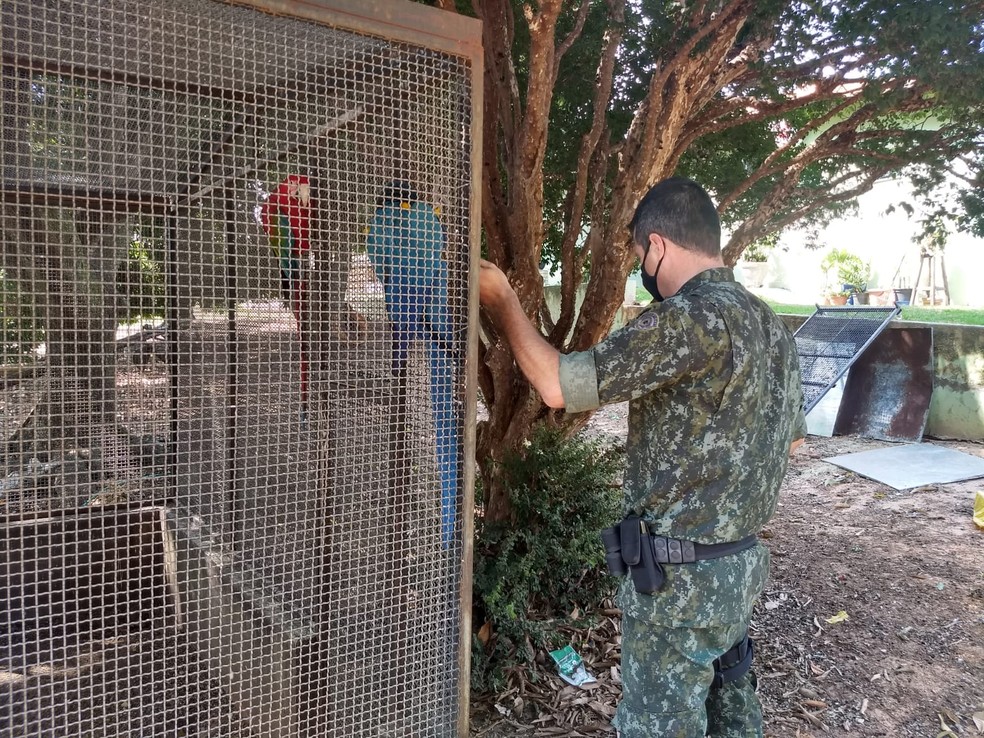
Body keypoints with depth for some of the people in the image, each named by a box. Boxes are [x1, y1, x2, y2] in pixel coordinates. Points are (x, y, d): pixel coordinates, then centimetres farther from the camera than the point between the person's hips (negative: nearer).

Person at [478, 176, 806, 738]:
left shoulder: (690, 319, -23)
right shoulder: (772, 324, 6)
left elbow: (559, 385, -23)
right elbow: (794, 438, 18)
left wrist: (503, 300, -10)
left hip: (681, 575, -9)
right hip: (742, 561, 9)